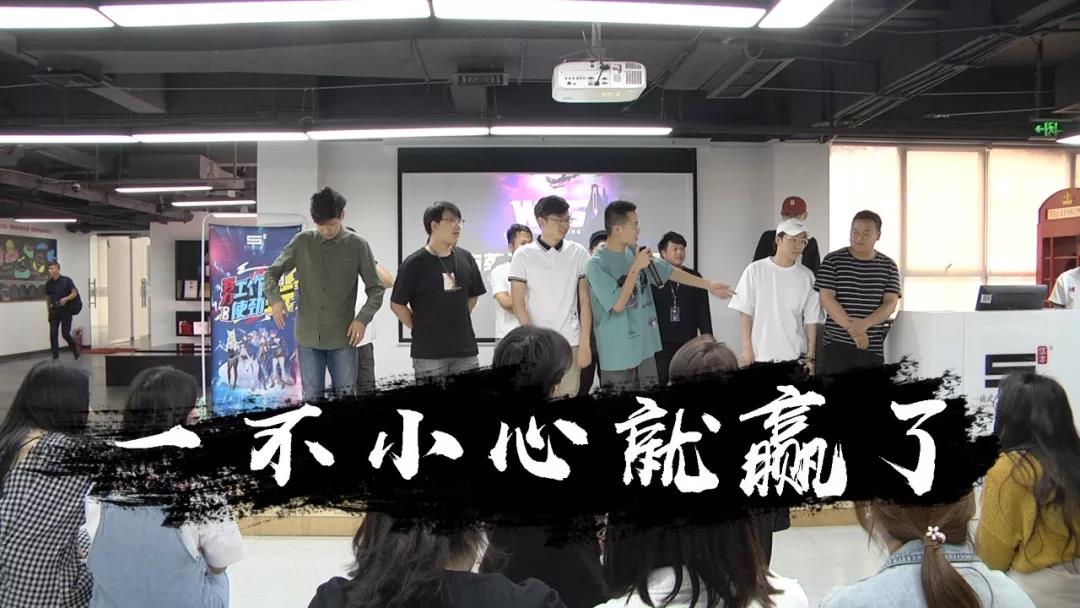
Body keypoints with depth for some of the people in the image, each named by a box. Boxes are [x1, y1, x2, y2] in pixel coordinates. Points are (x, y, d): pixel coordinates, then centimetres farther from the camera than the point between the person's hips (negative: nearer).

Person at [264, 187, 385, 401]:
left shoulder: (358, 246, -2)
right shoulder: (302, 242, 2)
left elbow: (376, 289, 0)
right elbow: (271, 273, 7)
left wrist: (363, 318, -16)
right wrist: (275, 298, -14)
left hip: (343, 338, -1)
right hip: (308, 337, 1)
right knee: (312, 398, 8)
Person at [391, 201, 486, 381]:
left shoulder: (465, 258, 5)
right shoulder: (414, 264, -9)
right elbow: (397, 304, -3)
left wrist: (456, 322, 10)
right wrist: (421, 329, -1)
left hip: (465, 348, 5)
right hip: (428, 354, -4)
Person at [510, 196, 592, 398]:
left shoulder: (579, 253, 4)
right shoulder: (523, 255, 0)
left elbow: (585, 301, 5)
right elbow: (518, 304, -1)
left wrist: (585, 342, -1)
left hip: (571, 343, 1)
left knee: (569, 398, 2)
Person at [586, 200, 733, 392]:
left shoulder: (635, 252, 5)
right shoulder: (596, 265, -16)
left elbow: (670, 272, 14)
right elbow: (618, 304, -20)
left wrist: (709, 286, 17)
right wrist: (636, 268, -18)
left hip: (645, 347, 7)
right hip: (618, 353, -7)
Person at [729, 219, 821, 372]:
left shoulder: (807, 276, 3)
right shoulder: (755, 270, -3)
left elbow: (811, 320, 5)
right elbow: (745, 312, -1)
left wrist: (810, 356, 2)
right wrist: (747, 349, -6)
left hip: (795, 357, 2)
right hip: (759, 356, -2)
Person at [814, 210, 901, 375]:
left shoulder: (888, 266, 7)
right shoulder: (833, 261, -1)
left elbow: (890, 303, -1)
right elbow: (826, 299, -8)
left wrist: (865, 323, -19)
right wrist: (852, 327, -18)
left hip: (873, 348, 2)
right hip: (836, 345, -2)